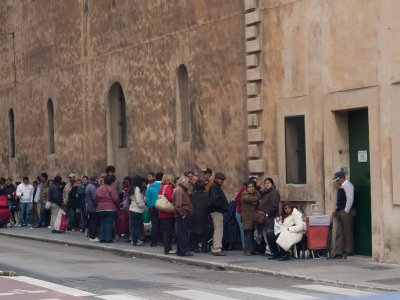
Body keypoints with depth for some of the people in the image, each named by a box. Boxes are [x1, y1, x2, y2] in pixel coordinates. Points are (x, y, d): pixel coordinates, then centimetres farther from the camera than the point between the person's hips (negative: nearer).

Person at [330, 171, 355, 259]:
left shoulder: (347, 186, -11)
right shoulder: (341, 187, 19)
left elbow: (350, 199, -19)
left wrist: (346, 211, -19)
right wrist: (336, 209, 15)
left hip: (346, 213, -10)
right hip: (340, 212, 10)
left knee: (347, 232, -3)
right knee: (339, 232, 7)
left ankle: (348, 251, 3)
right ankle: (338, 252, 7)